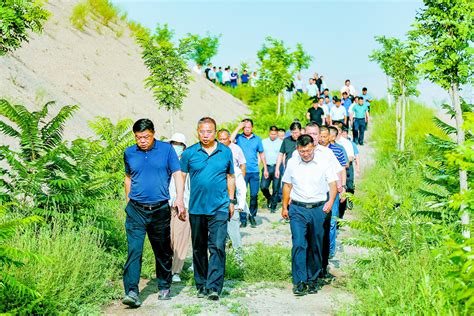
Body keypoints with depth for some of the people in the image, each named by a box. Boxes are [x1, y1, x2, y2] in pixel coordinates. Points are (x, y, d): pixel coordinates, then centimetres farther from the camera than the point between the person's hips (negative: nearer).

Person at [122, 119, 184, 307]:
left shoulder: (166, 149, -1)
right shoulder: (129, 153, 6)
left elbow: (177, 174, -2)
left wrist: (179, 198, -14)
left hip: (160, 209, 0)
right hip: (136, 210, 1)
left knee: (163, 251, 12)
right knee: (134, 250, -10)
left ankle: (164, 287, 27)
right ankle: (131, 292, -9)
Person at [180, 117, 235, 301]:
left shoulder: (226, 152, 5)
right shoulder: (189, 153, 2)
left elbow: (230, 177, 14)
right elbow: (181, 177, 6)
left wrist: (231, 201, 11)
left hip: (219, 208, -1)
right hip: (196, 208, 1)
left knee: (217, 247, -10)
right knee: (198, 248, 11)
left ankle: (214, 287, -9)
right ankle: (201, 285, 23)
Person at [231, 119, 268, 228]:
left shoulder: (257, 139, 9)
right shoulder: (238, 137, 3)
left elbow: (261, 154, 15)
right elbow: (230, 140, -19)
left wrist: (265, 169, 13)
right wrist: (238, 128, -12)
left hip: (254, 172, 2)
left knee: (254, 195, 2)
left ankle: (252, 216, 19)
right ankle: (243, 219, 6)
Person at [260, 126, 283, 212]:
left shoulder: (281, 142, 4)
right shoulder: (263, 142, 10)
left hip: (277, 167, -1)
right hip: (267, 167, 1)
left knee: (276, 188, 2)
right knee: (263, 186, -8)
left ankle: (273, 206, 15)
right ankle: (269, 198, 22)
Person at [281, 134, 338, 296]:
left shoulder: (324, 163, 0)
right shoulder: (292, 163, 4)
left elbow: (333, 184, 3)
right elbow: (287, 185, 14)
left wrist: (330, 201, -14)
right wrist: (284, 207, 14)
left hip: (318, 209, 0)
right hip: (297, 209, 0)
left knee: (316, 246, 7)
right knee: (298, 244, -12)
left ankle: (313, 280, 19)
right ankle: (299, 281, -9)